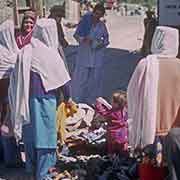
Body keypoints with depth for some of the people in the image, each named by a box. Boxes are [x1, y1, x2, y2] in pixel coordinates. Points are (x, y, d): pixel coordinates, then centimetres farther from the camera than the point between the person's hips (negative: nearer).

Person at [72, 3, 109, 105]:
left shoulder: (102, 25, 3)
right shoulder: (85, 22, -4)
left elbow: (106, 39, 11)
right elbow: (76, 35, 0)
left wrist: (102, 43, -10)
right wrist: (84, 39, -18)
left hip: (97, 55, 2)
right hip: (84, 54, -2)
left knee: (95, 77, 7)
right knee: (81, 76, 0)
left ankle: (92, 99, 21)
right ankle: (78, 99, 12)